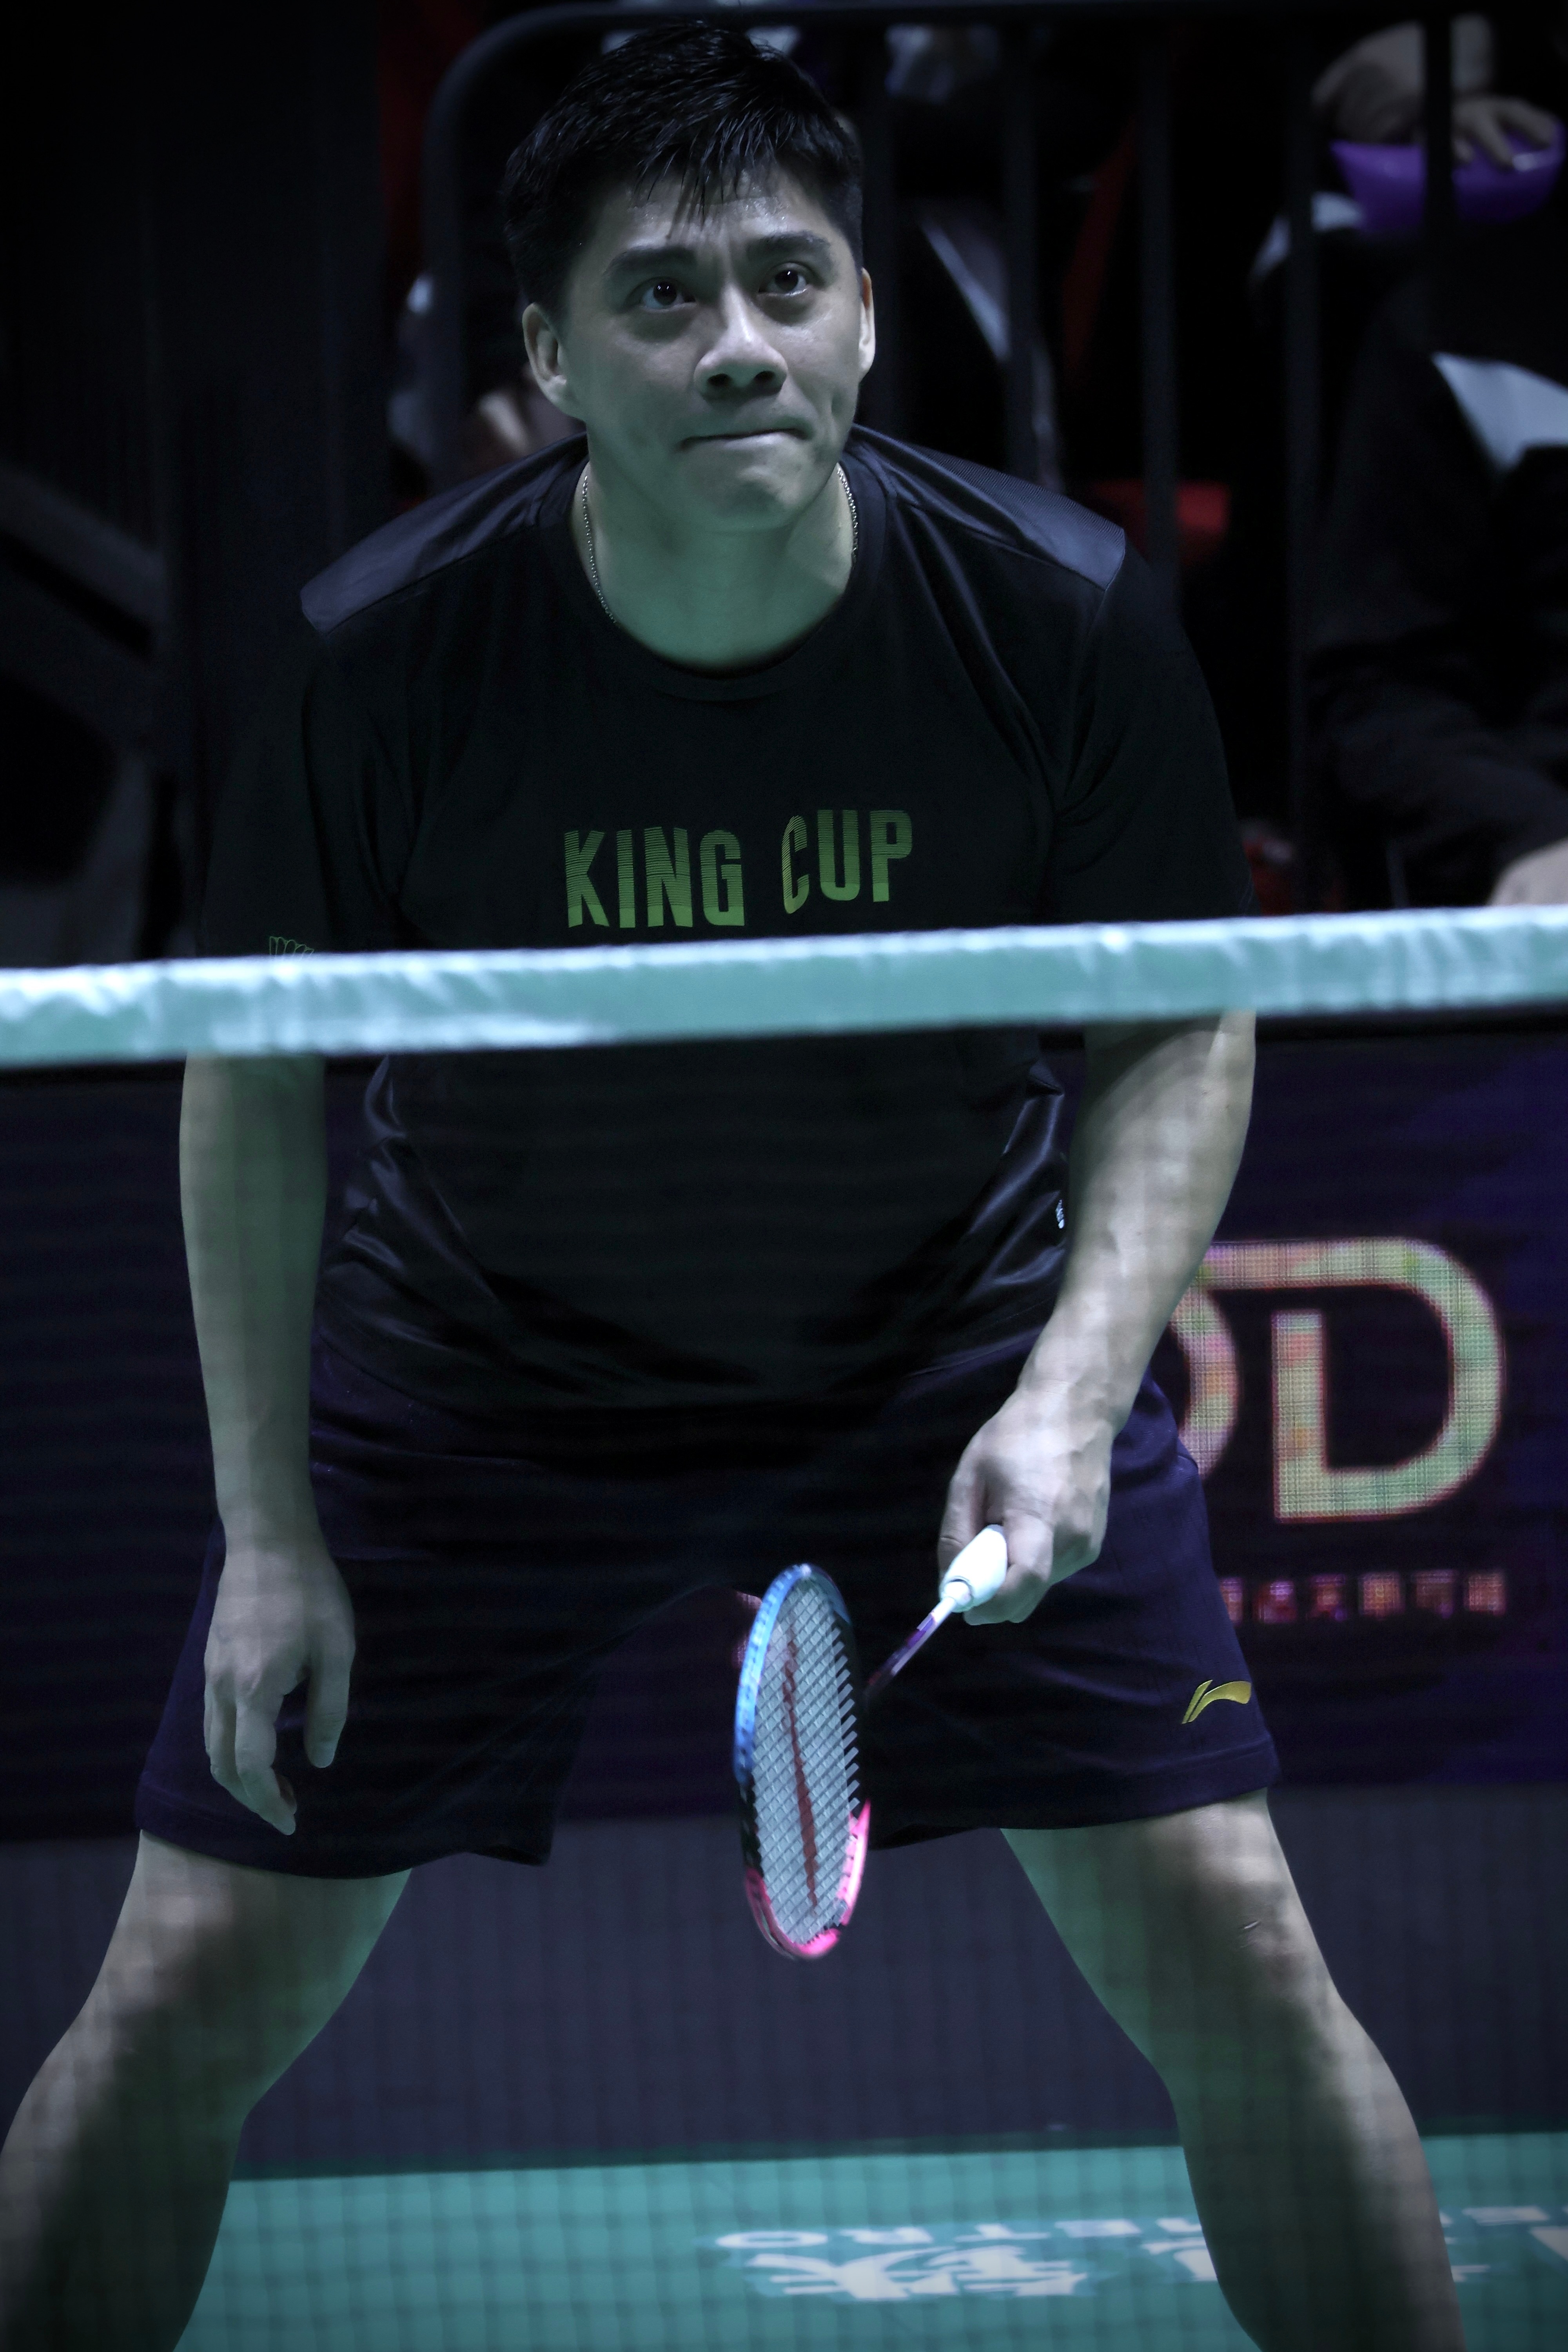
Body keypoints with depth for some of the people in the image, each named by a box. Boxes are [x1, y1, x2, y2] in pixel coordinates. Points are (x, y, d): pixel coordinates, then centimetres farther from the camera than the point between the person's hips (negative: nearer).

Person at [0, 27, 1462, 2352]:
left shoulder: (1063, 615, -20)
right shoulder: (387, 653, -21)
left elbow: (1182, 1027, -6)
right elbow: (257, 1071, -7)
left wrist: (1073, 1390, -20)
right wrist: (269, 1527, -8)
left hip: (948, 1339, 0)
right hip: (481, 1356, 0)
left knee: (1232, 1963, -6)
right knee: (188, 2001, -2)